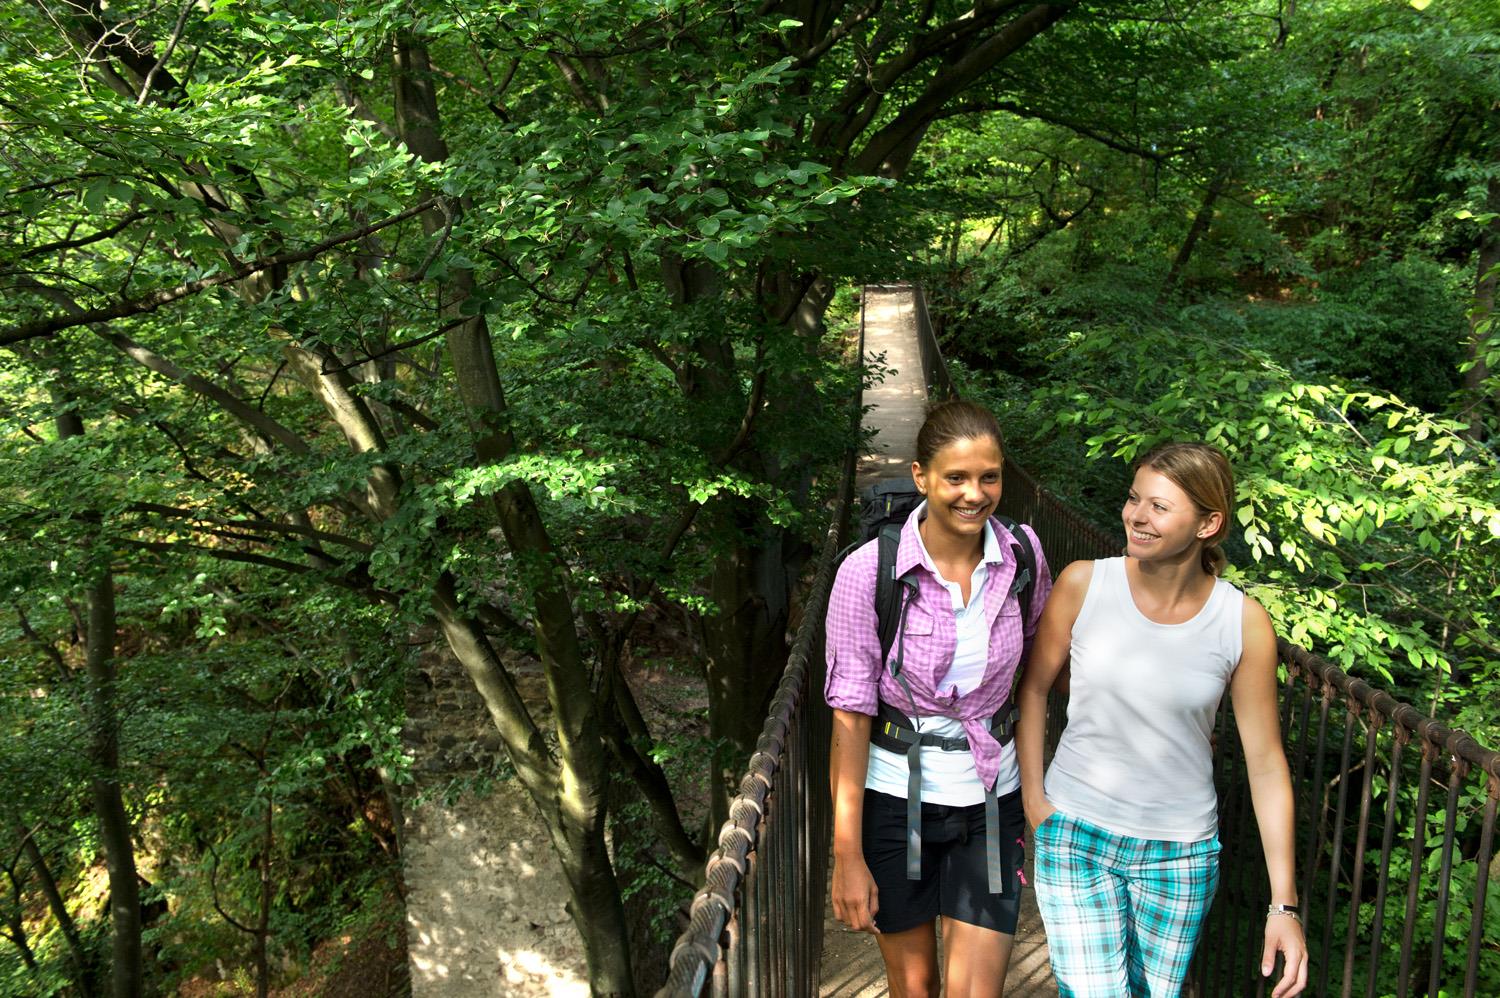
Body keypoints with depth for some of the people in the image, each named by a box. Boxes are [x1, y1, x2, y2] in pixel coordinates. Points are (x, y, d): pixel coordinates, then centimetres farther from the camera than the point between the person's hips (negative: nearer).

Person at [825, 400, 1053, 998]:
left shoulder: (1023, 555, -8)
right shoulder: (868, 572, -18)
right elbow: (851, 714, -15)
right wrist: (848, 856, -13)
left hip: (989, 799, 2)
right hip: (894, 796, -2)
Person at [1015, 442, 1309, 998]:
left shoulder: (1243, 623, -12)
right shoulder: (1083, 584, -12)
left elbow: (1265, 762, -6)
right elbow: (1034, 687, 2)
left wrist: (1284, 904, -6)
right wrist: (1033, 798, -1)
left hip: (1180, 853, 1)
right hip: (1075, 837, -1)